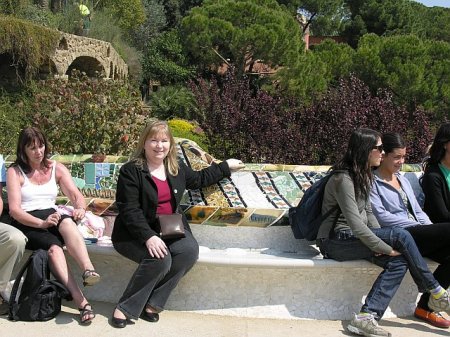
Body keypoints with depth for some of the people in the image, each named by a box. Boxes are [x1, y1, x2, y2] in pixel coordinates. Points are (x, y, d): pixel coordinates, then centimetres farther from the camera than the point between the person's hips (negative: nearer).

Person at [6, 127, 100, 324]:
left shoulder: (57, 169, 15)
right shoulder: (15, 172, 4)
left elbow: (76, 195, 6)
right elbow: (14, 209, -6)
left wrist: (80, 208, -20)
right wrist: (41, 223, -23)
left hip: (52, 218, 3)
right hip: (25, 223, -2)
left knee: (67, 222, -35)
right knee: (53, 246, -34)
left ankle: (88, 269, -57)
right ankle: (81, 301, -45)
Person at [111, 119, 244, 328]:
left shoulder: (177, 169, 10)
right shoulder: (131, 171, -10)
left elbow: (200, 179, 29)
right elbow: (129, 210, -17)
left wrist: (226, 166, 30)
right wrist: (148, 237, -29)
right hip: (137, 233, -5)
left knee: (190, 250, -24)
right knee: (160, 259, -32)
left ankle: (151, 303, -14)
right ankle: (126, 308, -13)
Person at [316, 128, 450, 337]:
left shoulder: (363, 176, 12)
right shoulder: (343, 179, -19)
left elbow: (368, 213, 15)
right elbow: (356, 225, -24)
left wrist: (383, 242, -1)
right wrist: (388, 247, -18)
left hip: (353, 239, 9)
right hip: (336, 242, -9)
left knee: (398, 262, -14)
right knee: (400, 235, -21)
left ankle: (367, 317, -17)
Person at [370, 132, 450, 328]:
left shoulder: (403, 180, 25)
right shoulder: (372, 182, 0)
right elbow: (381, 216, -12)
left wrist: (430, 229, 2)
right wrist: (417, 225, -16)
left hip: (419, 236, 8)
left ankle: (424, 306, -7)